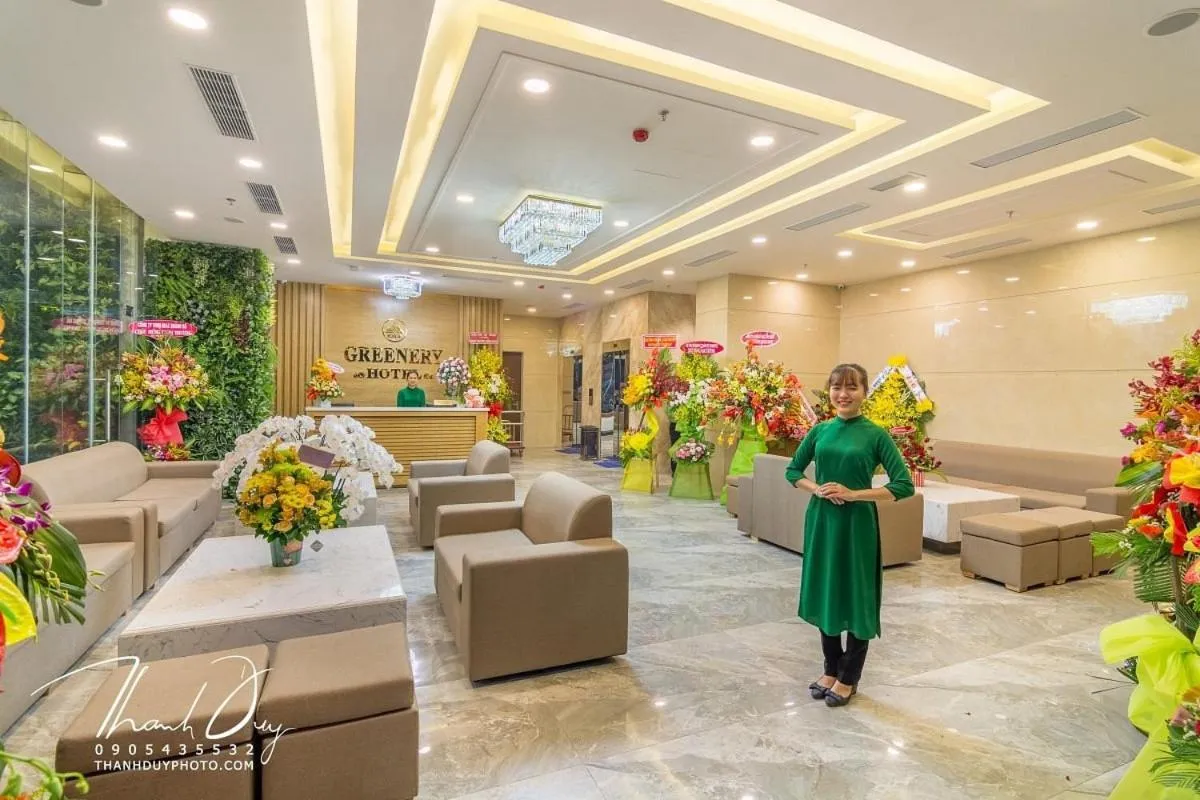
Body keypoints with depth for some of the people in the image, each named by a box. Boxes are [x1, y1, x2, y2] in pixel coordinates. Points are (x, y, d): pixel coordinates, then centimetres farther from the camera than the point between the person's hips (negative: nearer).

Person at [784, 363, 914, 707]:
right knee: (824, 594, 14)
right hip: (821, 521, 4)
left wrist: (853, 494, -18)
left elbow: (904, 485, -11)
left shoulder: (875, 434, -8)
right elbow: (793, 471, 11)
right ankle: (831, 669, 33)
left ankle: (848, 678, 27)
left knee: (857, 599, 8)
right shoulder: (820, 430, 3)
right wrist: (817, 489, -8)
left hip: (857, 525, -4)